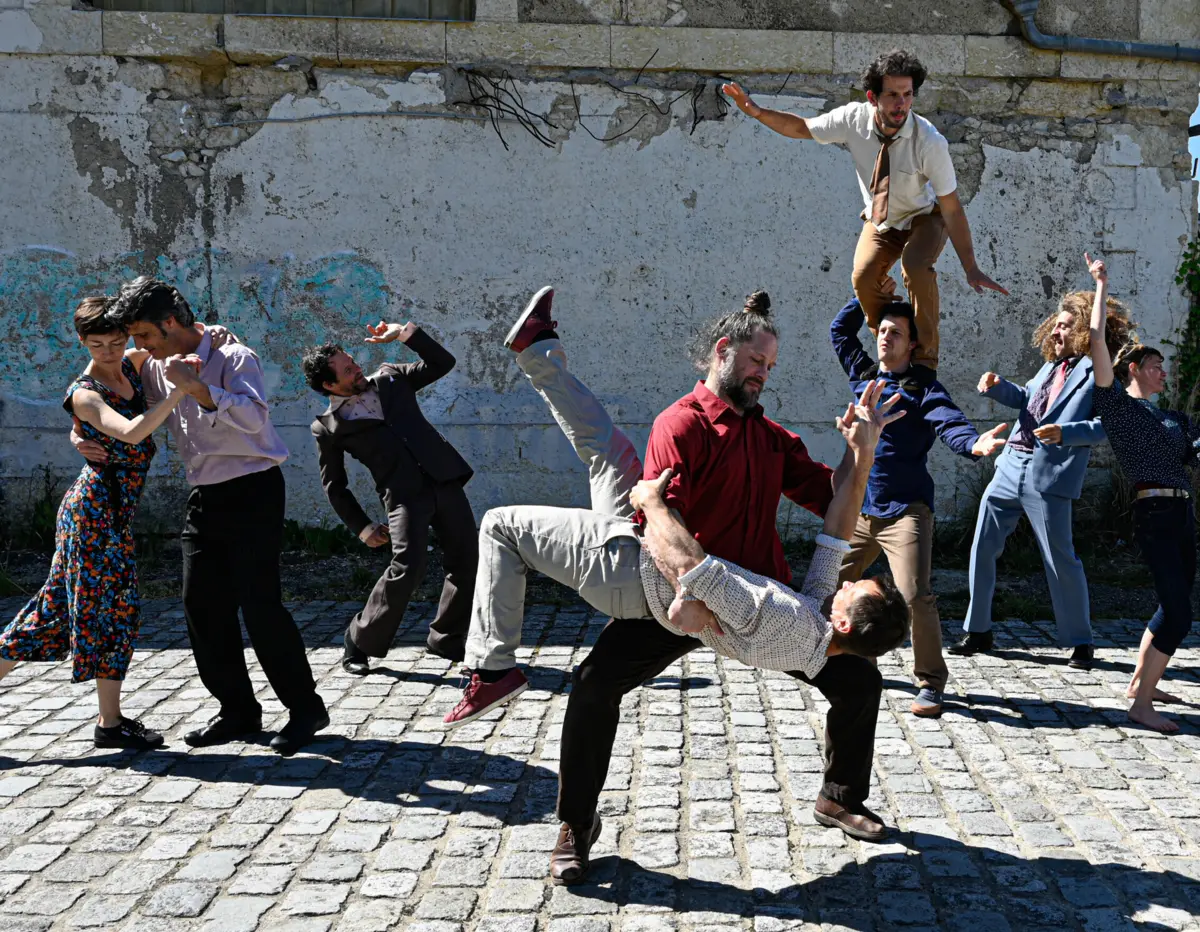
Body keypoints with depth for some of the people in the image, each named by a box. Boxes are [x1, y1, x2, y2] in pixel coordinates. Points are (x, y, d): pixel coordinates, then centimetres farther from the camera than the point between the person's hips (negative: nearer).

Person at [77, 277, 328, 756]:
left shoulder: (233, 357, -11)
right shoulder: (155, 370, 10)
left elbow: (254, 416, -28)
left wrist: (197, 388, -35)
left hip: (251, 491, -7)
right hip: (204, 497, 8)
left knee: (259, 601, -10)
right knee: (202, 604, 5)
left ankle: (305, 707, 2)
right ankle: (238, 710, 16)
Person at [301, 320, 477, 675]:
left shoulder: (390, 379, 14)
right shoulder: (328, 426, 3)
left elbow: (442, 363, 15)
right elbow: (334, 484, 10)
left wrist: (406, 333, 5)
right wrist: (362, 527, 7)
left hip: (444, 481, 5)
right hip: (404, 496, -5)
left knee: (466, 563, 3)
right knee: (407, 568, -19)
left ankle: (447, 640, 22)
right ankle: (360, 642, 3)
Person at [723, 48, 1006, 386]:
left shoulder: (930, 142, -34)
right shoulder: (853, 119, -25)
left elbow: (952, 208, -28)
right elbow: (801, 127, -7)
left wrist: (970, 268, -27)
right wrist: (756, 111, -23)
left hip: (925, 218, -3)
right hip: (880, 221, 3)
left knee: (916, 267, -31)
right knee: (864, 277, -20)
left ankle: (925, 358, -13)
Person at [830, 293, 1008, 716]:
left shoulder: (923, 387, -4)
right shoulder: (863, 373, 12)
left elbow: (950, 423, -21)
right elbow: (840, 329, 24)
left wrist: (974, 443, -42)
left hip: (905, 510, -6)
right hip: (859, 510, 6)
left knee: (916, 596, -17)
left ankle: (930, 684, -2)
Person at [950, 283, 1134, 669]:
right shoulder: (1052, 365, 16)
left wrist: (1066, 432, -27)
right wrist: (997, 387, 12)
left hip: (1050, 478, -7)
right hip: (1011, 467, 7)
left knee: (1061, 561, 1)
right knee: (982, 548, 8)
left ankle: (1080, 642, 18)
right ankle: (977, 630, 21)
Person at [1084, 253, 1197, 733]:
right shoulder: (1117, 404, -2)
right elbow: (1097, 341, -10)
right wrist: (1101, 285, -4)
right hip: (1155, 514, -8)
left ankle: (1139, 682, 27)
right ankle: (1141, 705, -10)